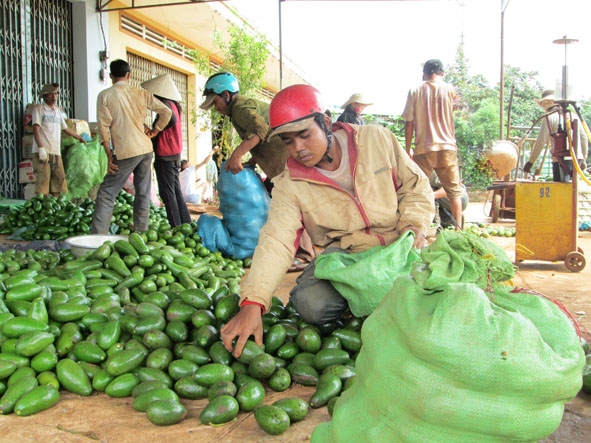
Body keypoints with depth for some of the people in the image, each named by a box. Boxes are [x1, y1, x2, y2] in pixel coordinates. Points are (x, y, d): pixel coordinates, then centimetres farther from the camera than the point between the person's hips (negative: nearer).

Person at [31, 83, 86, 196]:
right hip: (42, 152, -6)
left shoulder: (58, 111, 20)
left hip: (56, 152, 6)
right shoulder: (38, 108, 2)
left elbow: (66, 128, 33)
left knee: (59, 181, 2)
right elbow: (36, 129, -7)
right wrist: (41, 148, -18)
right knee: (43, 181, -12)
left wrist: (80, 138, 41)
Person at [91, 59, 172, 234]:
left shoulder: (105, 95, -1)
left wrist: (110, 157, -3)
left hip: (126, 152, -4)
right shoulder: (142, 93, 9)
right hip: (146, 149, 4)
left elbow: (103, 127, -6)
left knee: (106, 194, 1)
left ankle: (97, 237, -4)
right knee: (143, 195, 11)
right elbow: (166, 112, 9)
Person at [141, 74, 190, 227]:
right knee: (176, 190, 13)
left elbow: (171, 119, -30)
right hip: (174, 154, 9)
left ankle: (176, 228, -3)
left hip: (165, 155, -9)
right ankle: (186, 225, 17)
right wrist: (153, 130, 7)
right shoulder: (173, 105, 16)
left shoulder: (165, 104, -12)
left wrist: (155, 130, -17)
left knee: (167, 193, -5)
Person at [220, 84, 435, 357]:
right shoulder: (290, 184, -8)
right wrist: (252, 304, -31)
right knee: (311, 304, -27)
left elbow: (415, 185, 5)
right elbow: (276, 242, -18)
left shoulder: (377, 139, -7)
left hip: (399, 245, 0)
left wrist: (415, 224, -15)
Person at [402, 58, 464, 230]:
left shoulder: (415, 91, 0)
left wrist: (408, 149, 4)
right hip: (447, 148, 1)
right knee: (454, 191, 10)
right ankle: (458, 228, 9)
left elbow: (409, 123, -2)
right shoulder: (449, 90, 2)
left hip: (423, 149, -1)